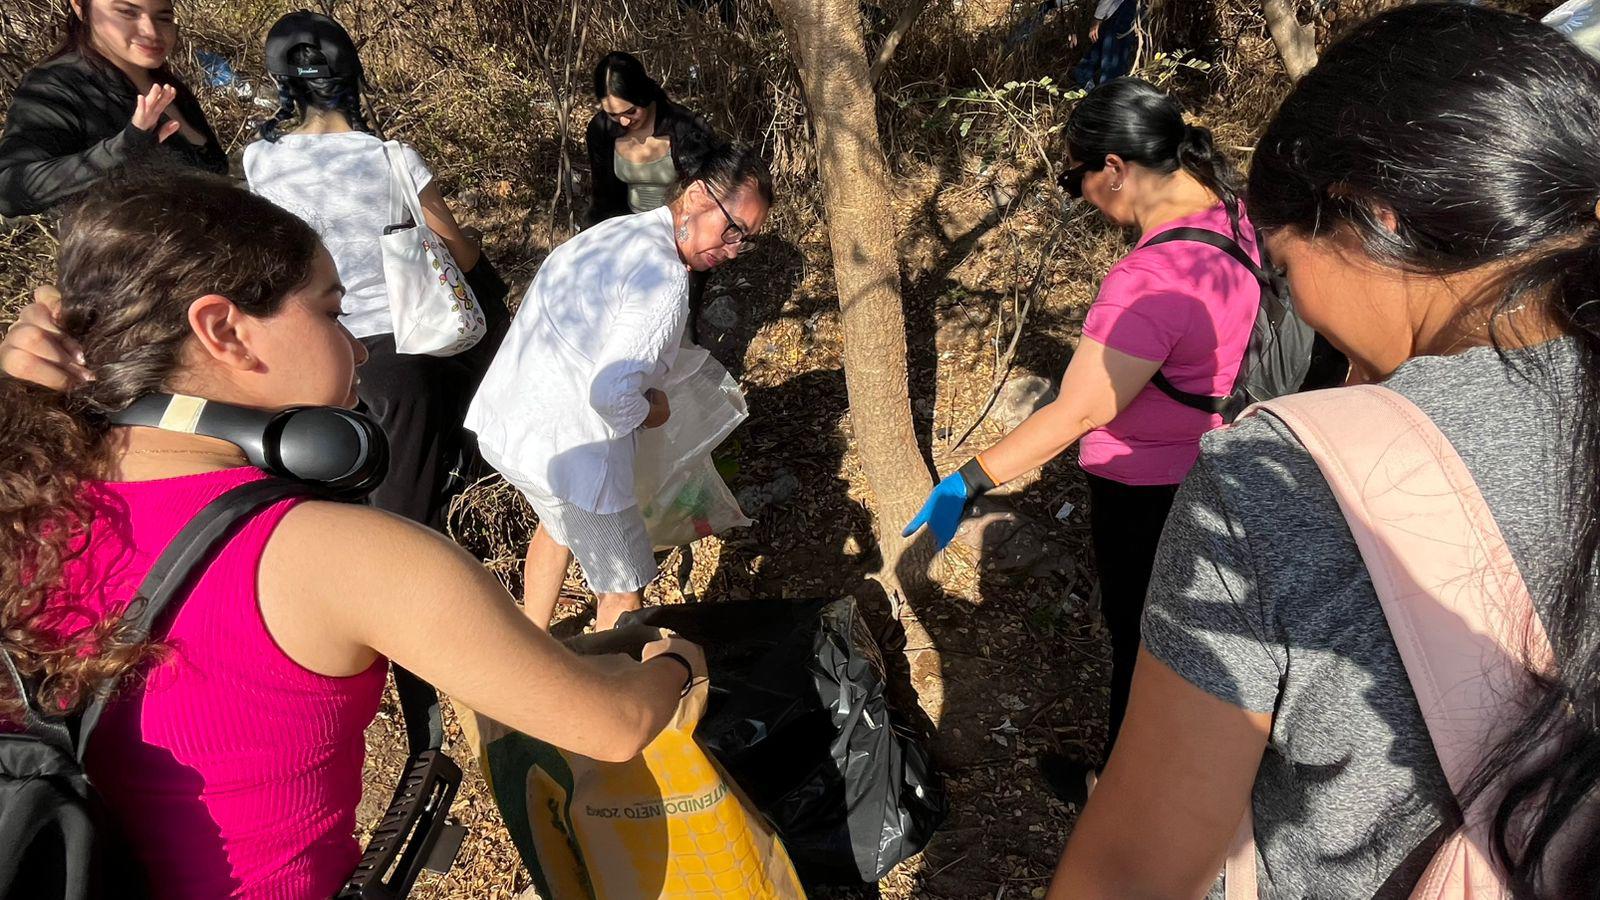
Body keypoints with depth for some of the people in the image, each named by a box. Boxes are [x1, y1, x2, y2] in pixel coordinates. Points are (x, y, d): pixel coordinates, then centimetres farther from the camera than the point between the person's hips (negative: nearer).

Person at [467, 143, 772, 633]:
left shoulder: (614, 230, 7)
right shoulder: (663, 279, -23)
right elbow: (611, 393, -31)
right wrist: (652, 412, -8)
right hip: (568, 451, -10)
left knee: (559, 527, 35)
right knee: (623, 589, 10)